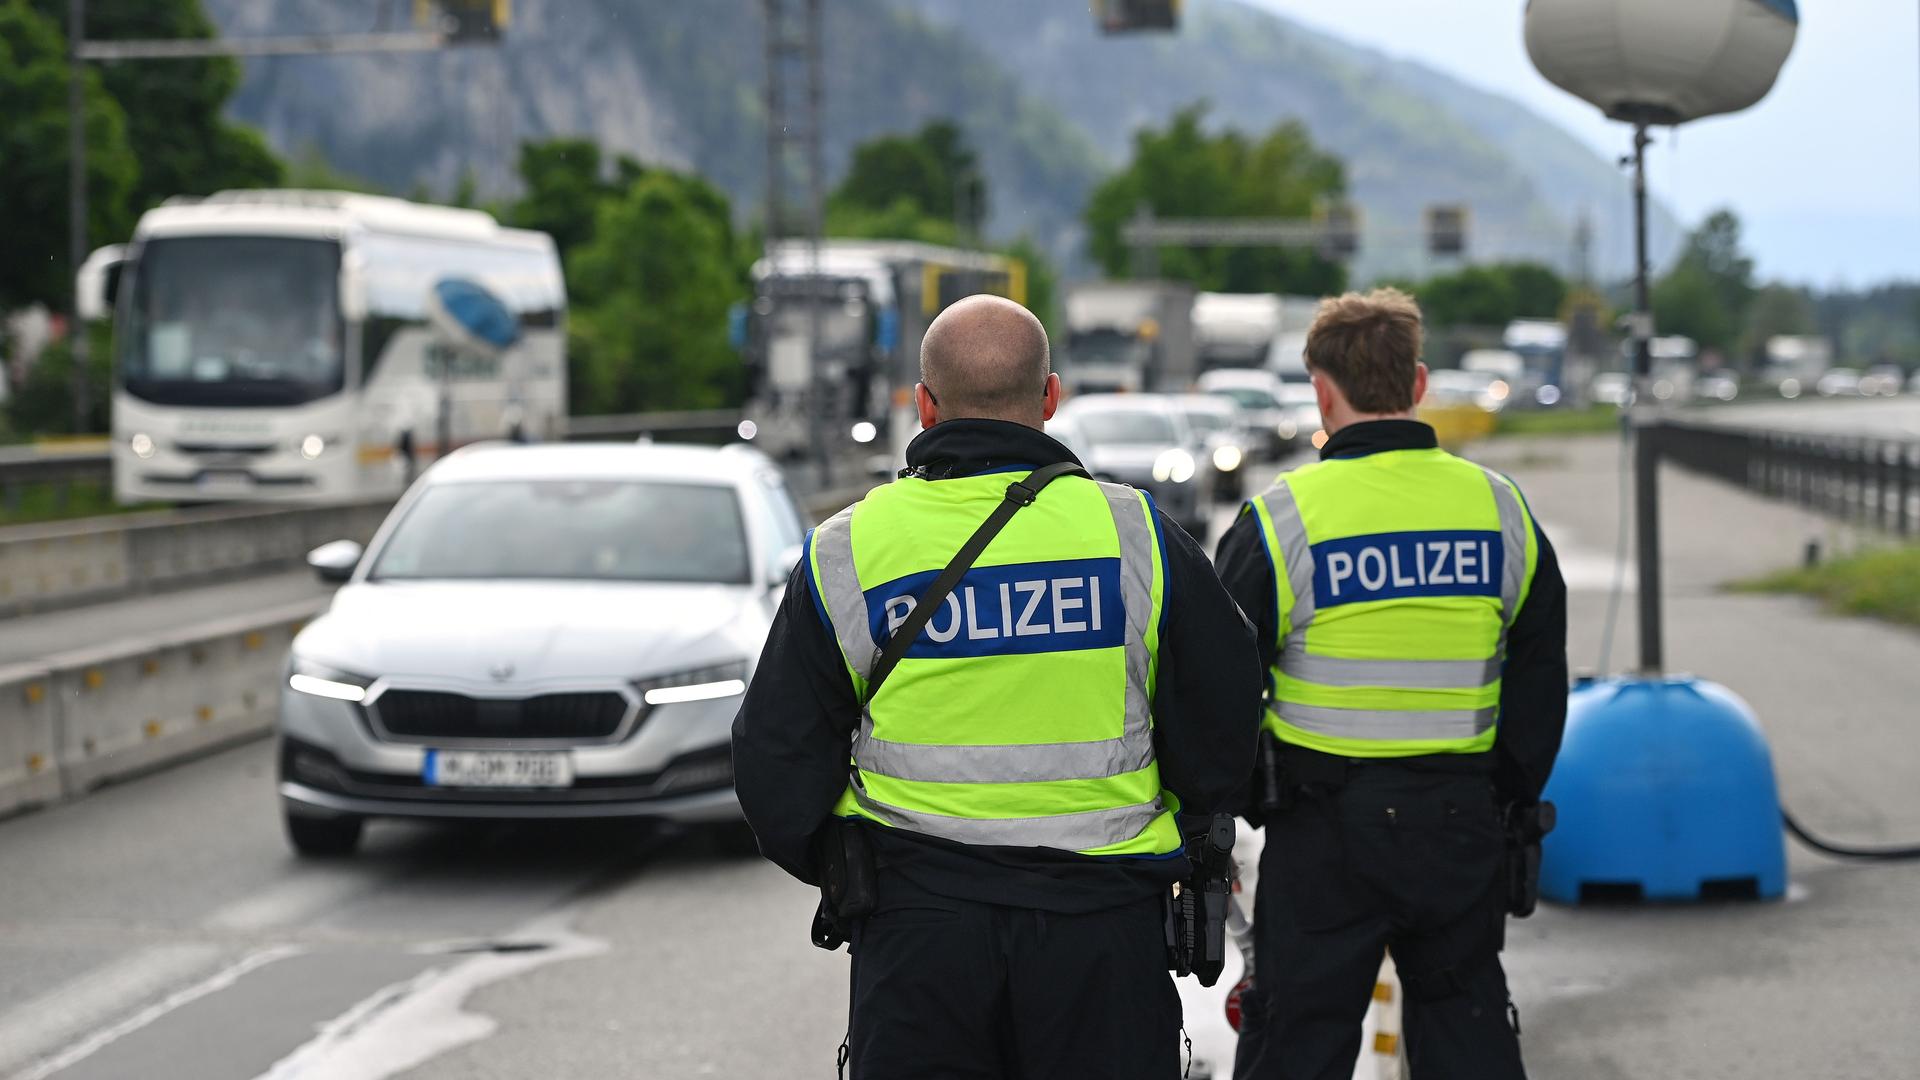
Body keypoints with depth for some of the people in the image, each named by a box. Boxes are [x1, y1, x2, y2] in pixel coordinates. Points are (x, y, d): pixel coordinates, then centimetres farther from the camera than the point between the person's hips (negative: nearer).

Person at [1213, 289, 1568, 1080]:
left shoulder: (1283, 517, -9)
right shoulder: (1502, 509, 3)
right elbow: (1541, 684, 10)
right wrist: (1514, 804, 20)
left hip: (1326, 825, -3)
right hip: (1461, 821, 3)